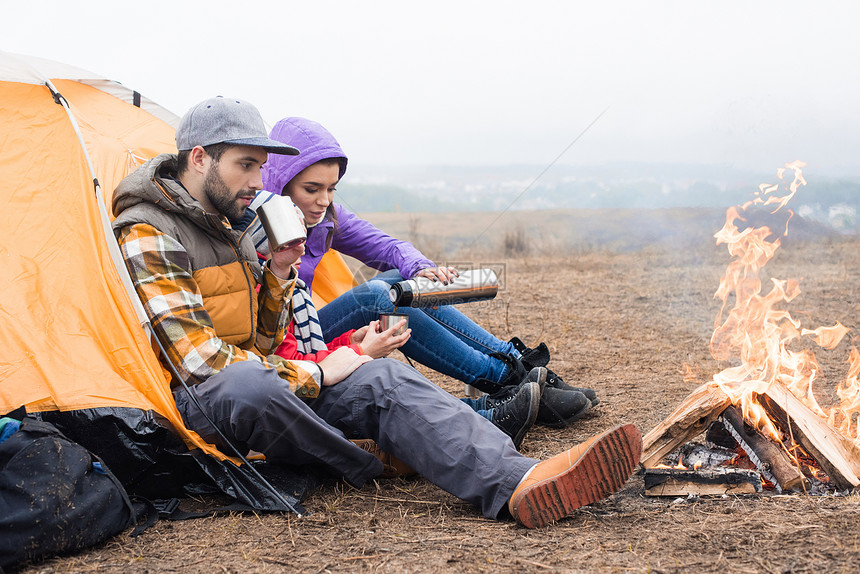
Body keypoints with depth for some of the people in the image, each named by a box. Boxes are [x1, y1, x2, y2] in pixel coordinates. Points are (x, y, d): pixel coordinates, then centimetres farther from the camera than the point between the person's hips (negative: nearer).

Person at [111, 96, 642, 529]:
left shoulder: (228, 228, 15)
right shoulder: (149, 238, -15)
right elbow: (203, 363, -21)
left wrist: (277, 273, -1)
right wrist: (314, 375, -15)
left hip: (261, 381, 8)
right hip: (197, 405, -8)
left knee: (386, 379, -15)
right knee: (248, 384, -43)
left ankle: (516, 482, -36)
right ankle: (361, 471, -15)